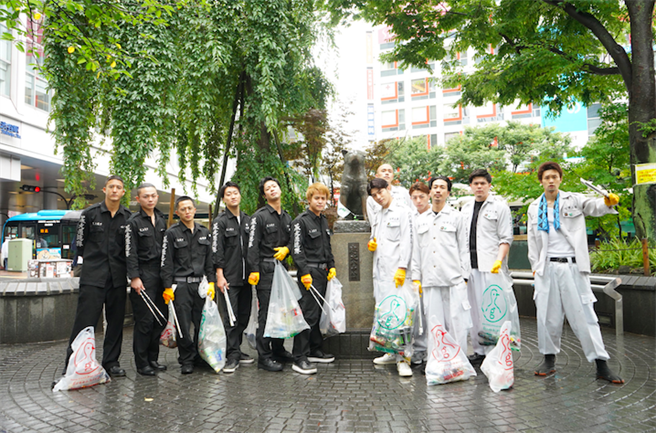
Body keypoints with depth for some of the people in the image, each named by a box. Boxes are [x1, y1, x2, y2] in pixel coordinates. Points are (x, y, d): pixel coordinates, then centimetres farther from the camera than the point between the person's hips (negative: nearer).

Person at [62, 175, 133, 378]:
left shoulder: (128, 217, 5)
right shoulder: (90, 213, 1)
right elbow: (80, 244, 7)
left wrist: (119, 263, 7)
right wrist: (94, 261, 9)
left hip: (118, 277, 3)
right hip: (92, 277, -2)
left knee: (116, 321, 7)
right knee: (85, 320, -3)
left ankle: (111, 362, 19)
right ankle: (72, 364, 8)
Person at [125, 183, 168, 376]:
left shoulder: (162, 220, 15)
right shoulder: (133, 222, -4)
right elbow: (130, 253, -10)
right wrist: (134, 277, -16)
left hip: (161, 274, 6)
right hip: (143, 275, -6)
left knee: (161, 319, 8)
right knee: (144, 320, -5)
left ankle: (152, 358, 20)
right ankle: (142, 363, 7)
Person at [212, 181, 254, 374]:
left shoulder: (248, 220, 14)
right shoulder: (220, 222, -2)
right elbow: (217, 251, -8)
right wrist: (220, 276, -14)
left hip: (246, 277, 6)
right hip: (229, 278, -5)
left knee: (244, 315, 10)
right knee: (231, 316, -7)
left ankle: (236, 350, 22)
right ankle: (232, 355, -1)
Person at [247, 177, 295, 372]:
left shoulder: (287, 217, 17)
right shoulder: (259, 216, -3)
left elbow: (292, 239, 24)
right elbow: (252, 246, -9)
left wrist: (286, 249, 1)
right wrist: (254, 270, -16)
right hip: (266, 269, -6)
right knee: (266, 313, -6)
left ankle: (278, 350, 25)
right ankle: (264, 357, 0)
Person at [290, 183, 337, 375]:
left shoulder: (323, 220, 16)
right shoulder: (301, 221, -8)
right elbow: (297, 250, -15)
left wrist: (331, 266, 13)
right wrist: (304, 272, -20)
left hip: (323, 272, 8)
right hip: (309, 272, -8)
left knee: (318, 313, 14)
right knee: (308, 314, -10)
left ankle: (315, 350, 25)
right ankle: (299, 359, -7)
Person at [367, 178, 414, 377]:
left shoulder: (402, 211, -3)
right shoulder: (378, 216, 21)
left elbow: (406, 241, -10)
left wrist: (402, 267, -18)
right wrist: (371, 244, 7)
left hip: (396, 270, -8)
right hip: (380, 271, 8)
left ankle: (403, 358, -7)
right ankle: (391, 352, 20)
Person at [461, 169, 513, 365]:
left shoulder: (499, 206, 1)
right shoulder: (466, 209, 18)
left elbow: (506, 238, -4)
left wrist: (499, 260, -18)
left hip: (491, 267, -5)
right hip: (471, 267, 6)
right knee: (474, 310, 7)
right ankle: (479, 351, 16)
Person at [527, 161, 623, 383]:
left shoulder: (574, 200, 5)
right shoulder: (534, 208, 12)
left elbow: (594, 206, -15)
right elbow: (533, 241, 12)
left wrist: (608, 202, -37)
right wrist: (535, 267, 7)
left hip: (573, 266, -2)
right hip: (547, 268, 2)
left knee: (584, 314, -1)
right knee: (548, 315, 6)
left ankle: (601, 364, 7)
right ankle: (549, 359, 20)